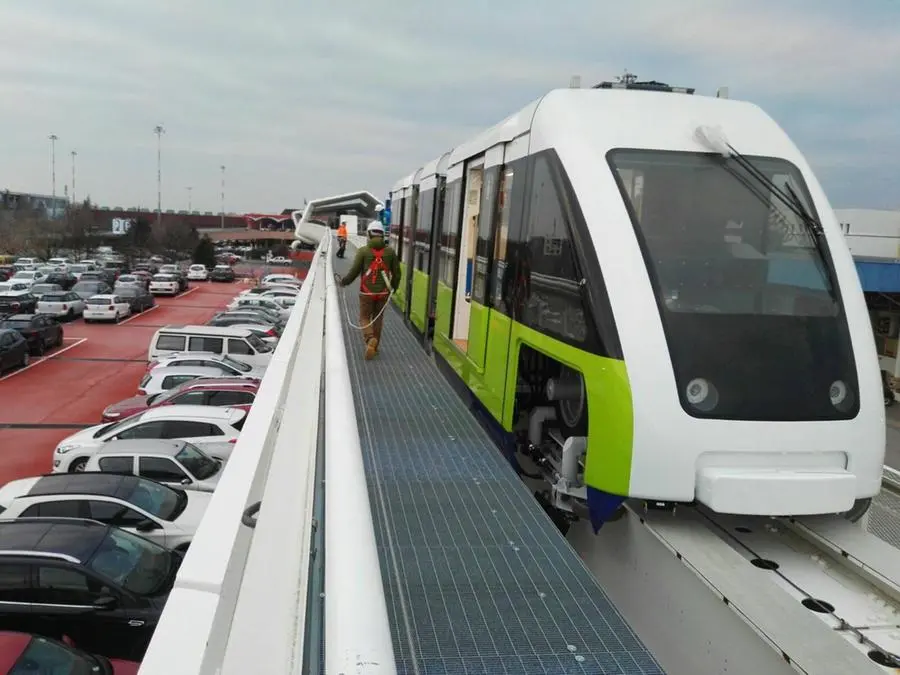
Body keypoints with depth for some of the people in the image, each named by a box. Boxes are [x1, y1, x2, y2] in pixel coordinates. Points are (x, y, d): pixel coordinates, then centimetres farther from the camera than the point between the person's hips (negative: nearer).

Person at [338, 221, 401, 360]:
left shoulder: (363, 251, -10)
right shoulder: (390, 251, -1)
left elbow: (354, 271, -9)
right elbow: (396, 272, 4)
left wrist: (343, 281, 9)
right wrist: (394, 286, 23)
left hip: (367, 292, -3)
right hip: (383, 292, 3)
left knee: (364, 318, 9)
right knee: (378, 318, 17)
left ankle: (370, 339, -18)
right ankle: (374, 346, 23)